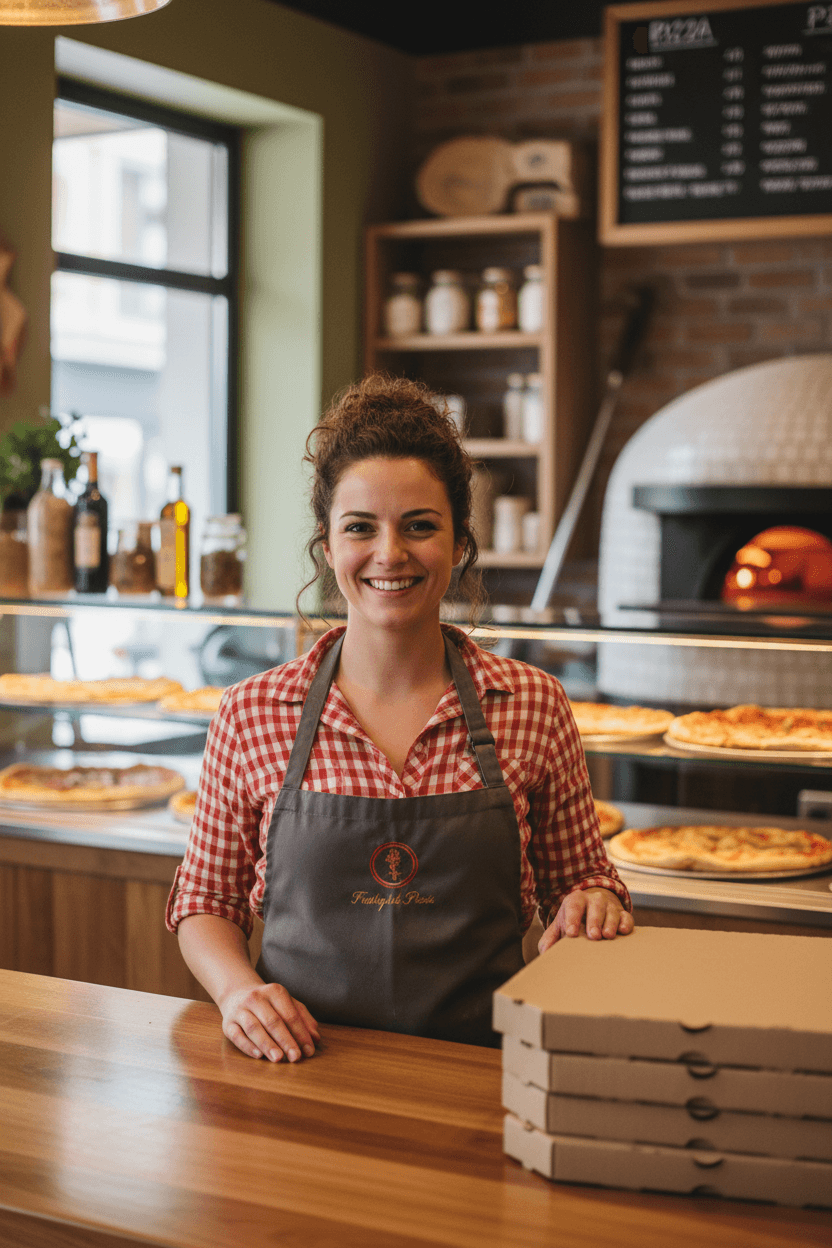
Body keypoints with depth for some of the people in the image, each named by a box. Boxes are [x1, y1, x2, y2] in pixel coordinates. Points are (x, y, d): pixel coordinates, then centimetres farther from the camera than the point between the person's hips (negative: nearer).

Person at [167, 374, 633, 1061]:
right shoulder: (251, 715, 0)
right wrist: (239, 988, -7)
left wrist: (594, 901, -9)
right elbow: (205, 900, 11)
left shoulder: (532, 704, 1)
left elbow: (576, 876, 13)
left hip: (475, 1072, 2)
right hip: (300, 1062, -1)